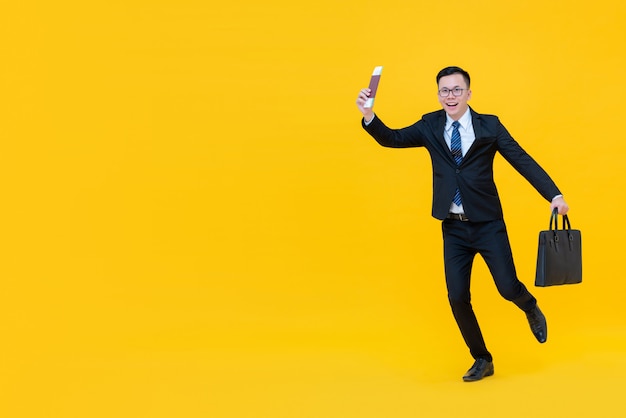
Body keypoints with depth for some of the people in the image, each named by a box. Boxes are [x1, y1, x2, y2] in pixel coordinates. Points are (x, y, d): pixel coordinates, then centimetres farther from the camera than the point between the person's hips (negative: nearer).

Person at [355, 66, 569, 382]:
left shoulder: (489, 125, -3)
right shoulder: (430, 125, 2)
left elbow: (522, 160, -5)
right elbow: (392, 139, -7)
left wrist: (554, 195, -13)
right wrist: (368, 116, -26)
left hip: (488, 225, -2)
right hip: (453, 228, 2)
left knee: (508, 287, -5)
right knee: (457, 297, 1)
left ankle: (531, 309, 34)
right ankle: (482, 360, 23)